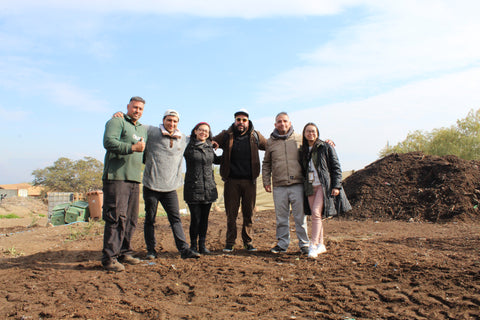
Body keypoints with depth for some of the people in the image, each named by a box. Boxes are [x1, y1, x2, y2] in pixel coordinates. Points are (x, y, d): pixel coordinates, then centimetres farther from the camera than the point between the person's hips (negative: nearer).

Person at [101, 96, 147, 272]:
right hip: (116, 177, -8)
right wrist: (132, 147, -19)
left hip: (135, 178, 8)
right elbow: (109, 142, -15)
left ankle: (124, 253, 19)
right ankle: (109, 257, -7)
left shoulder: (143, 129, 24)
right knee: (116, 216, -12)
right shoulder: (116, 121, 2)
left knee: (131, 218, 9)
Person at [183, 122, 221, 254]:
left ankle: (202, 245, 19)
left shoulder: (210, 148, 13)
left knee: (205, 218, 8)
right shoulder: (188, 146, 0)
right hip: (193, 188, -4)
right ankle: (193, 245, 14)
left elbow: (216, 160, 29)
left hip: (208, 188, 4)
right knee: (195, 218, -3)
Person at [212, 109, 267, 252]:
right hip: (231, 180, -1)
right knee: (231, 213, 3)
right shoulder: (226, 135, 5)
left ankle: (248, 242, 19)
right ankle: (230, 242, 15)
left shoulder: (255, 136, 7)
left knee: (249, 213, 7)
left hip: (249, 181, 1)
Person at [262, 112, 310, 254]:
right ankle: (282, 244, 20)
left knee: (300, 216, 2)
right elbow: (266, 164, 16)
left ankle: (304, 244, 14)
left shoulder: (300, 139, 7)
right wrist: (266, 181, 10)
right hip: (279, 185, 2)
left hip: (297, 184, -1)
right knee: (281, 217, 8)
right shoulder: (270, 142, 11)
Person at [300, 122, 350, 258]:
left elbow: (336, 167, -2)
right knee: (315, 215, 6)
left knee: (316, 212, -18)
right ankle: (321, 245, 15)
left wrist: (336, 186, -9)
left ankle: (313, 245, -16)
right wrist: (303, 185, 12)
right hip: (310, 186, 5)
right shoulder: (303, 151, 13)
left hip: (324, 185, -5)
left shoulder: (326, 147, 0)